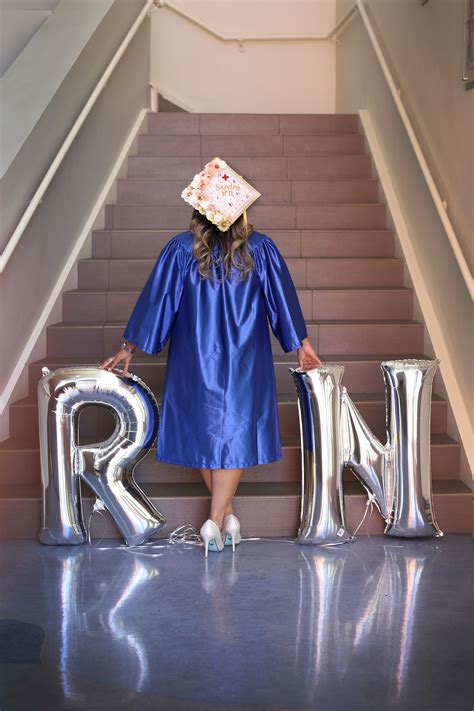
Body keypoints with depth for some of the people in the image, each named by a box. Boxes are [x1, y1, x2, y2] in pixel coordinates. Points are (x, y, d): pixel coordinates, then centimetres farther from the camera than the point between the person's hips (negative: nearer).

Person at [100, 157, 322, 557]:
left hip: (195, 362, 0)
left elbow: (155, 300, -3)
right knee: (235, 432, 4)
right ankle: (217, 520, -6)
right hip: (244, 362, 0)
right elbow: (283, 300, 1)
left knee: (204, 432, 12)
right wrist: (302, 344, 14)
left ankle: (226, 515, 17)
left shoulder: (181, 250, -7)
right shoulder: (261, 250, -5)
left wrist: (129, 348, 6)